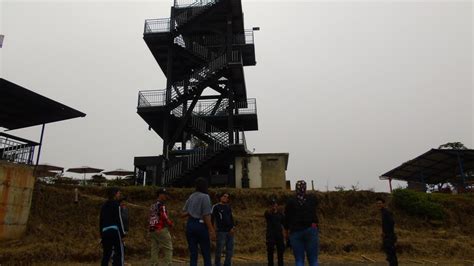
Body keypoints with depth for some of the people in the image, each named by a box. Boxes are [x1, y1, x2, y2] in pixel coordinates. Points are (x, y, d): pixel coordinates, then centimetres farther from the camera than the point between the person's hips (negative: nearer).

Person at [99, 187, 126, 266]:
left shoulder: (104, 205, 18)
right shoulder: (116, 204, -4)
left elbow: (100, 220, 18)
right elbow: (119, 219, -10)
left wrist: (101, 233, 22)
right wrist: (123, 232, -7)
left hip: (105, 231, 8)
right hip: (114, 230, -8)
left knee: (106, 253, 14)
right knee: (119, 252, -6)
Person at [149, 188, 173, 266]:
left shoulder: (153, 205, 16)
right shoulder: (161, 204, -11)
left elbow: (153, 218, 17)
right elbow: (164, 216, -17)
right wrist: (170, 223, 0)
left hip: (152, 229, 9)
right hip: (161, 229, -9)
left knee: (154, 249, 9)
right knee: (168, 248, -3)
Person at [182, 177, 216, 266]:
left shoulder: (191, 196, 11)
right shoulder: (205, 197, -8)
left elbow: (184, 214, 14)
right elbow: (206, 216, -14)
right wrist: (212, 230, -12)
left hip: (190, 224, 6)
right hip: (200, 225, -6)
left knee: (193, 254, 9)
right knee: (206, 254, 4)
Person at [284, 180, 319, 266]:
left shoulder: (291, 201, -1)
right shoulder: (312, 199, 4)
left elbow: (287, 218, 3)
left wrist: (286, 232, 15)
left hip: (295, 232, 0)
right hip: (311, 230, 1)